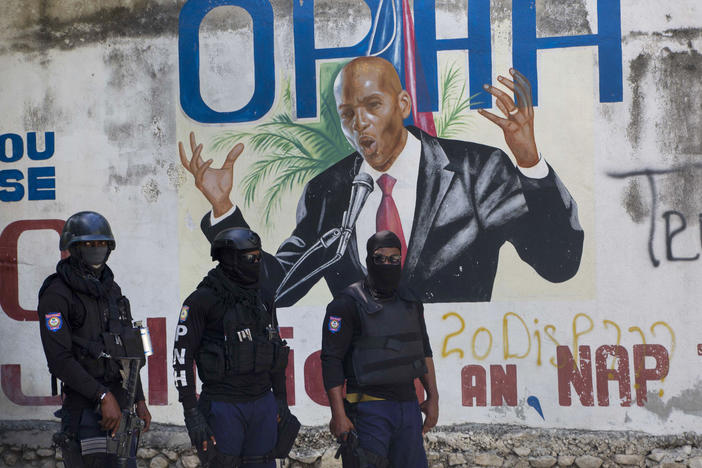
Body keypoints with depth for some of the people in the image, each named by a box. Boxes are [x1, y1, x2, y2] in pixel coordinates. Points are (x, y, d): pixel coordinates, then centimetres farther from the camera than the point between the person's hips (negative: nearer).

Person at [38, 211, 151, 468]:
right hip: (85, 405, -7)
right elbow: (60, 358, -16)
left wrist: (140, 400, 15)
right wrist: (104, 396, -20)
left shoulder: (112, 290, 15)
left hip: (121, 403, 7)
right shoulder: (57, 294, -9)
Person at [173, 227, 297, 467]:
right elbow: (182, 355, -9)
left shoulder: (263, 299, 10)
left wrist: (281, 400, 16)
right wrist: (191, 413, -13)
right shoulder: (203, 300, -8)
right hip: (223, 406, -5)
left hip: (263, 403, 5)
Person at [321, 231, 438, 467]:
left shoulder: (411, 302, 12)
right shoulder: (348, 303, -7)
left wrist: (433, 396, 15)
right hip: (369, 410, -6)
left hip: (409, 407, 6)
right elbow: (331, 359, -11)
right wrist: (338, 415, -16)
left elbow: (424, 350, 22)